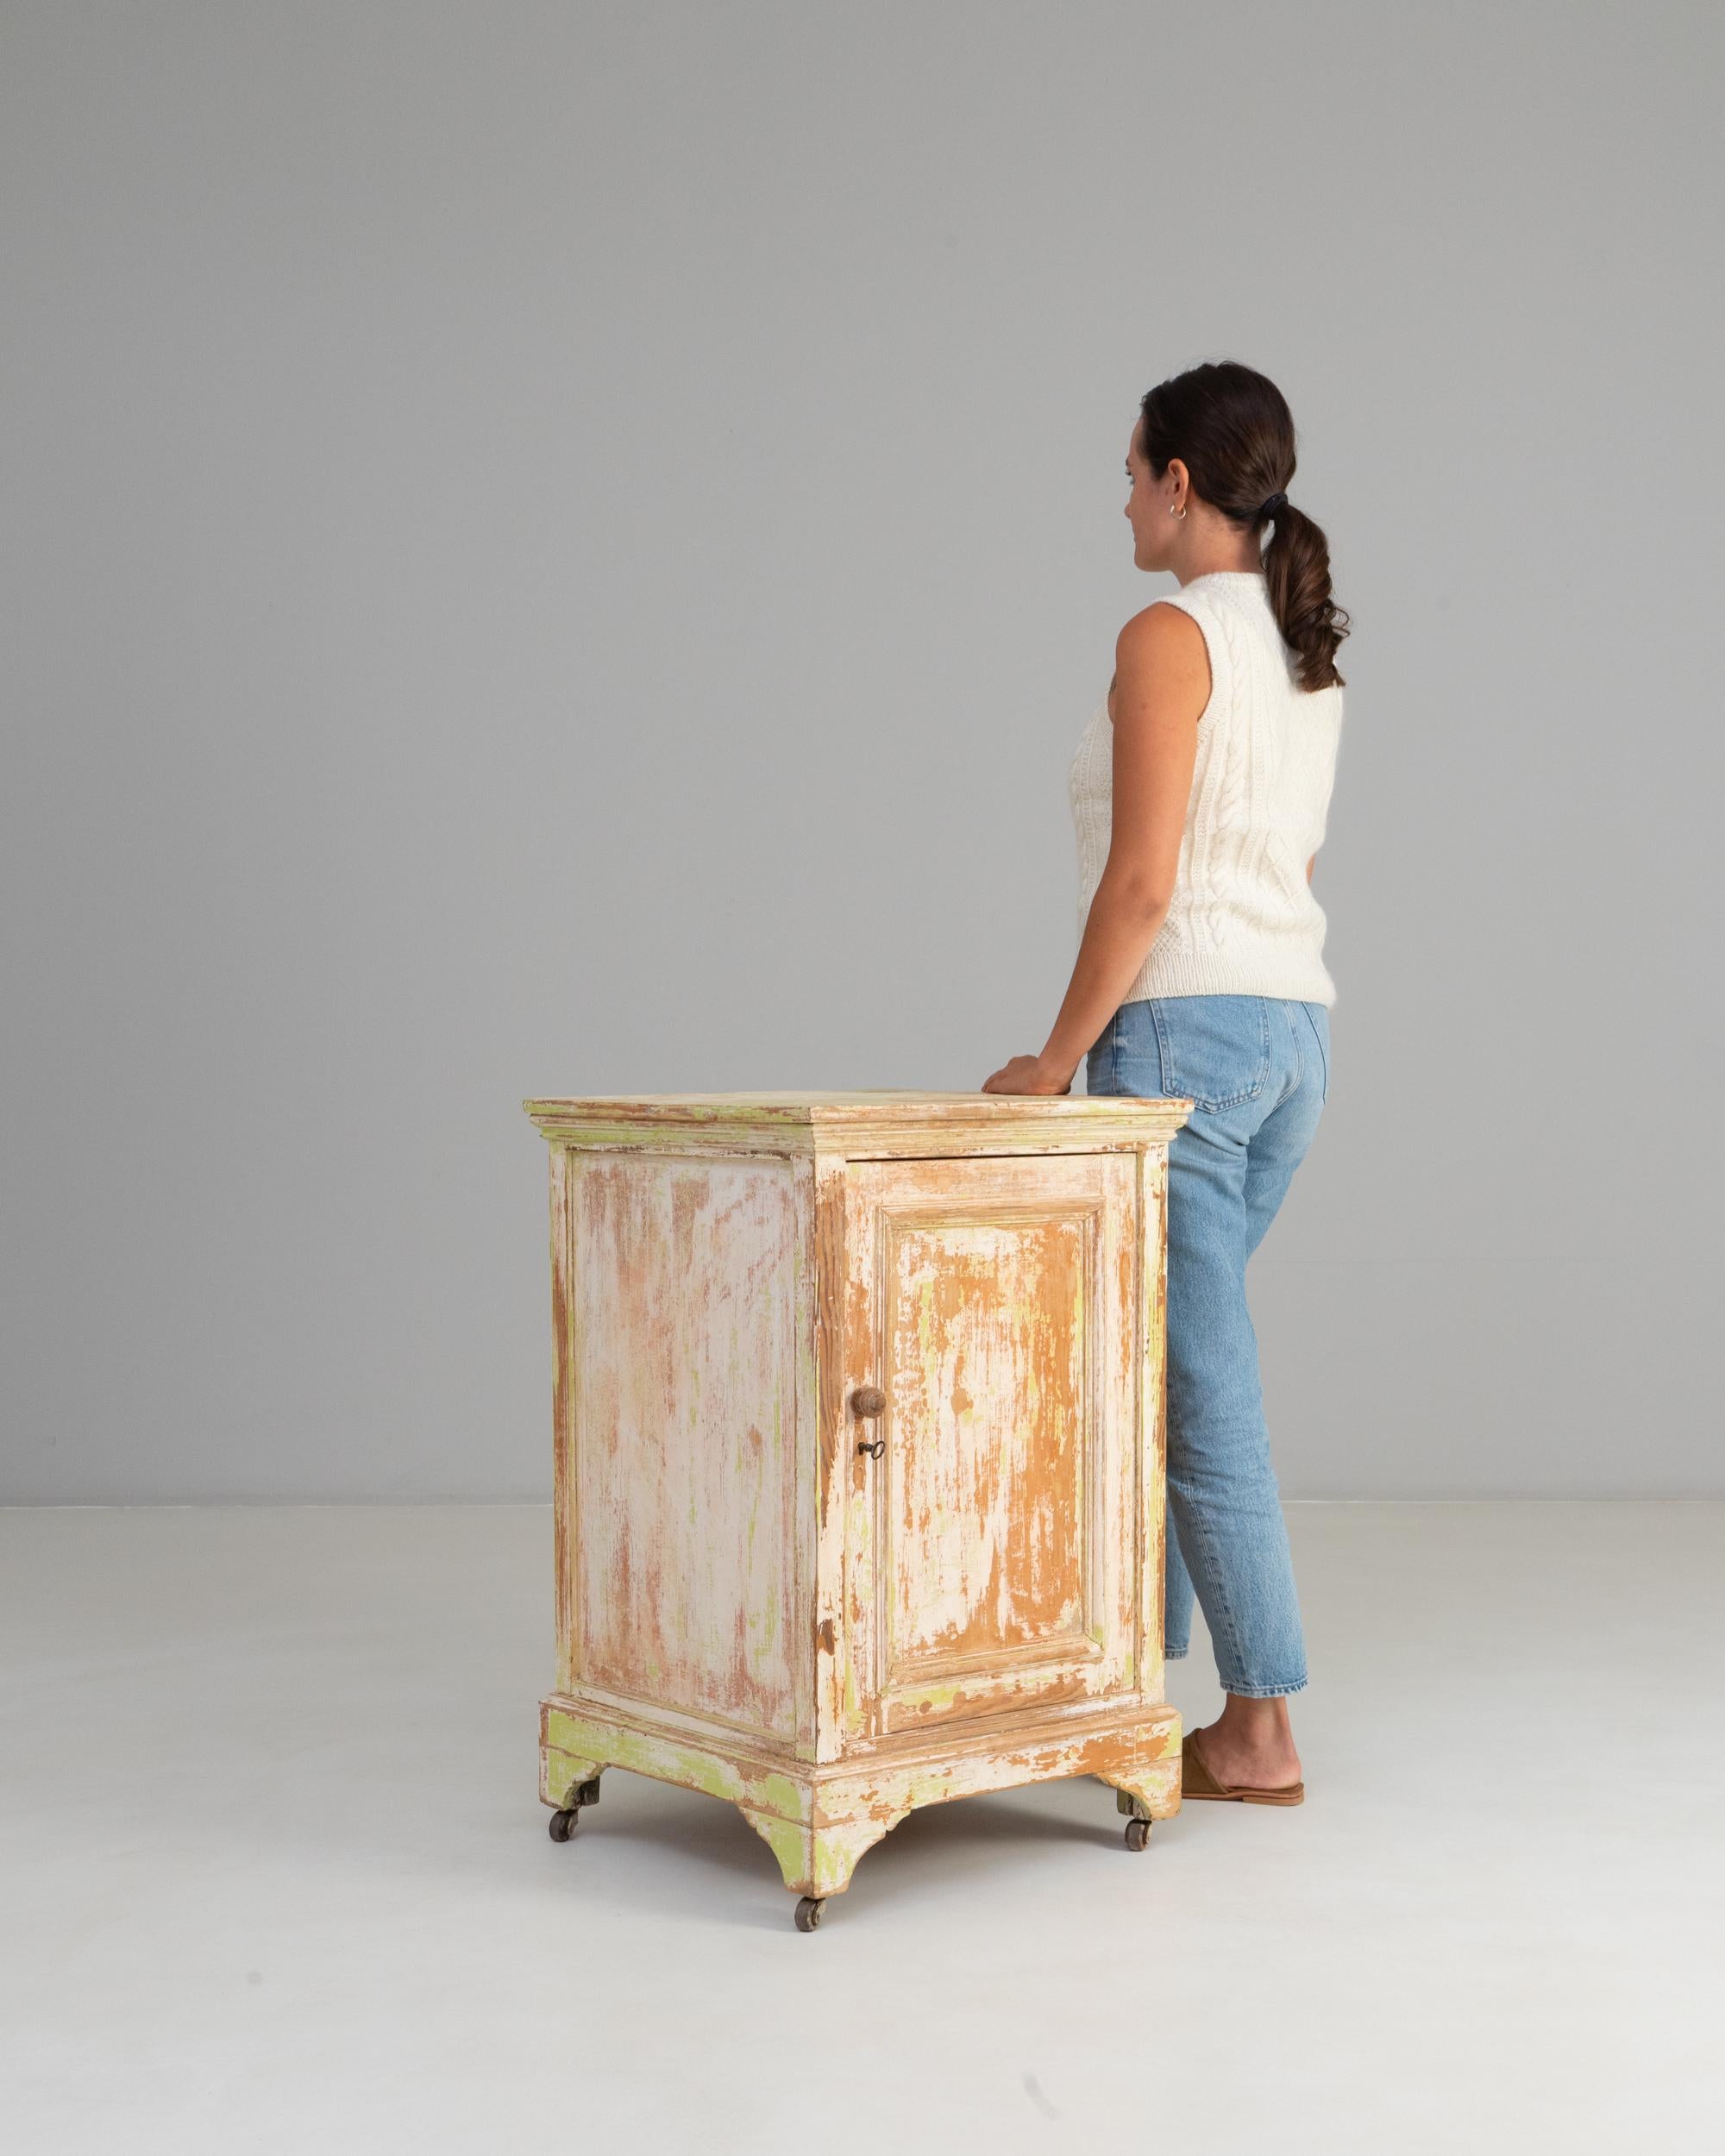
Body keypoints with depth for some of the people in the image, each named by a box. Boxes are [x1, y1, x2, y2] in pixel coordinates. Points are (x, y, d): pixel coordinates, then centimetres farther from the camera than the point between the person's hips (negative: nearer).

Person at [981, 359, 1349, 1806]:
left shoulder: (1167, 637, -13)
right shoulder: (1307, 653, 14)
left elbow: (1142, 883, -19)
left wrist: (1060, 1057, -9)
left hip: (1184, 1031, -9)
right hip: (1295, 1032, 9)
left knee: (1203, 1387, -2)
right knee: (1157, 1355, 19)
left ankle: (1261, 1731, 4)